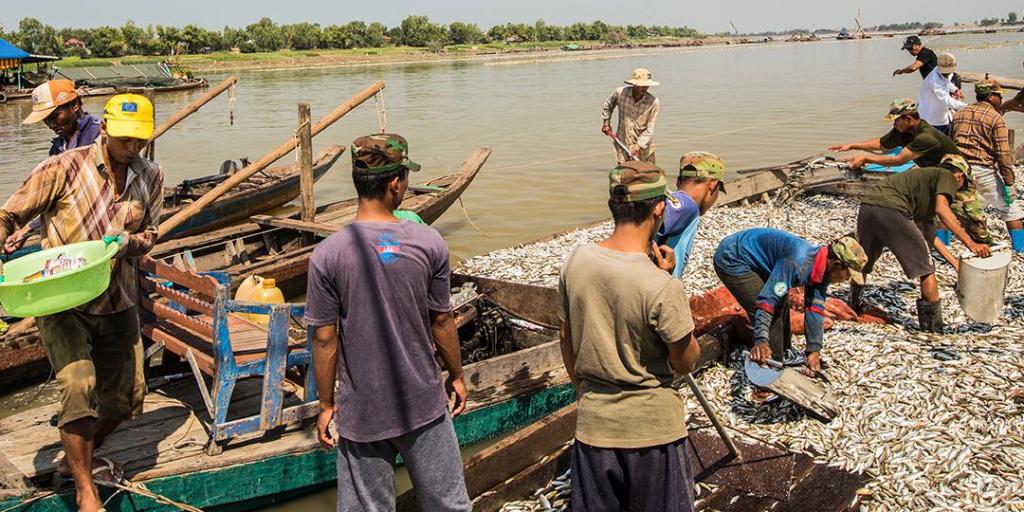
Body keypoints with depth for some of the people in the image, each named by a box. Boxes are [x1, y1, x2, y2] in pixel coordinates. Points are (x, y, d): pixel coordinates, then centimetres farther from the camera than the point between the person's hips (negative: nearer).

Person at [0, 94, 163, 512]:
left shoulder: (151, 178, 0)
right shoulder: (64, 168, -13)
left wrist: (128, 242, -14)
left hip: (117, 304, 5)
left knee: (126, 399, 11)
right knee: (78, 386, -18)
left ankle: (76, 458, 39)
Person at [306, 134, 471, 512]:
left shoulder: (327, 255, -13)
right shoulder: (429, 243, -12)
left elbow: (325, 339, -9)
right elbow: (442, 321, -3)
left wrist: (326, 405, 4)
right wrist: (456, 375, 13)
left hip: (361, 410, 0)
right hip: (424, 403, 1)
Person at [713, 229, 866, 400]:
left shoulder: (822, 268, -3)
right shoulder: (798, 262, -32)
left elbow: (815, 309, -2)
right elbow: (768, 299, -37)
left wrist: (814, 350, -8)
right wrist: (761, 341, -43)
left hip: (752, 259, 10)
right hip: (731, 260, -10)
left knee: (781, 305, 17)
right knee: (771, 312, -14)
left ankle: (783, 357, 36)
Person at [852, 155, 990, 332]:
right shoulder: (947, 176, 14)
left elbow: (929, 236, 38)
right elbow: (942, 209, -10)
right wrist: (970, 243, -12)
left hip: (867, 206, 8)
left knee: (862, 265, 29)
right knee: (926, 269, 4)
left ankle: (854, 306, 46)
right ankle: (934, 328, 4)